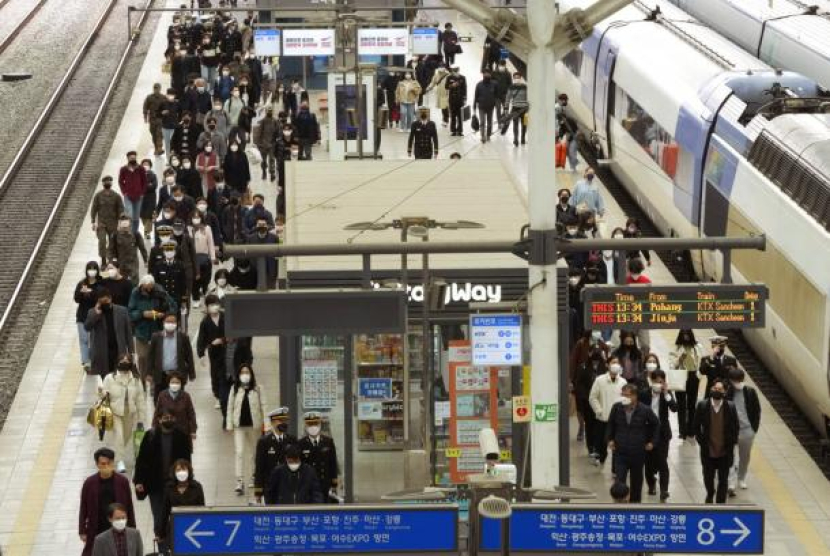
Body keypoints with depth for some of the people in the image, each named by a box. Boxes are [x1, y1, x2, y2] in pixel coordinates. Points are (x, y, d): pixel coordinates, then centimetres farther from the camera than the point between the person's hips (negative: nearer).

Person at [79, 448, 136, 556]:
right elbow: (83, 509, 2)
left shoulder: (122, 481, -3)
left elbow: (129, 507, 2)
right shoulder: (89, 483, -4)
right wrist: (82, 531, 0)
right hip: (96, 531, 0)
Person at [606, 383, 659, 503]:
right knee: (619, 480, -10)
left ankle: (635, 501, 33)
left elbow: (656, 424, 6)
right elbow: (611, 424, 13)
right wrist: (610, 439, 5)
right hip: (620, 451, 0)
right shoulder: (617, 408, -7)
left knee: (636, 480, 15)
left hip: (638, 452, 0)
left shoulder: (645, 410, -12)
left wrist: (653, 442, 4)